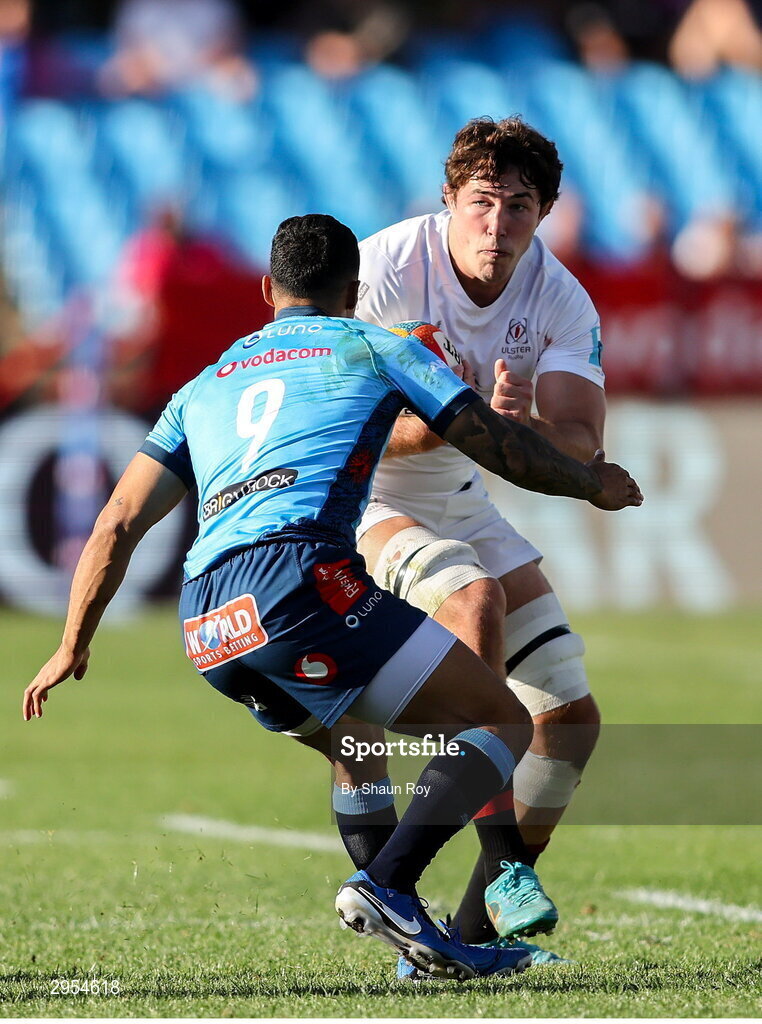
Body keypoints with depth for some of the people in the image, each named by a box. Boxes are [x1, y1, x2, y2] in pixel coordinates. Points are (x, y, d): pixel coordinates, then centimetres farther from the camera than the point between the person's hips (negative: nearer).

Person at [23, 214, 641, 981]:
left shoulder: (204, 387, 30)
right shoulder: (374, 347, 19)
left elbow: (116, 527, 24)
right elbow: (505, 451, 20)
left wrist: (73, 647, 33)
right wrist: (593, 483, 38)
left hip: (206, 630, 6)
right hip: (296, 576, -6)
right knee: (502, 722, -1)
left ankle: (404, 928, 17)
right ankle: (386, 888, -21)